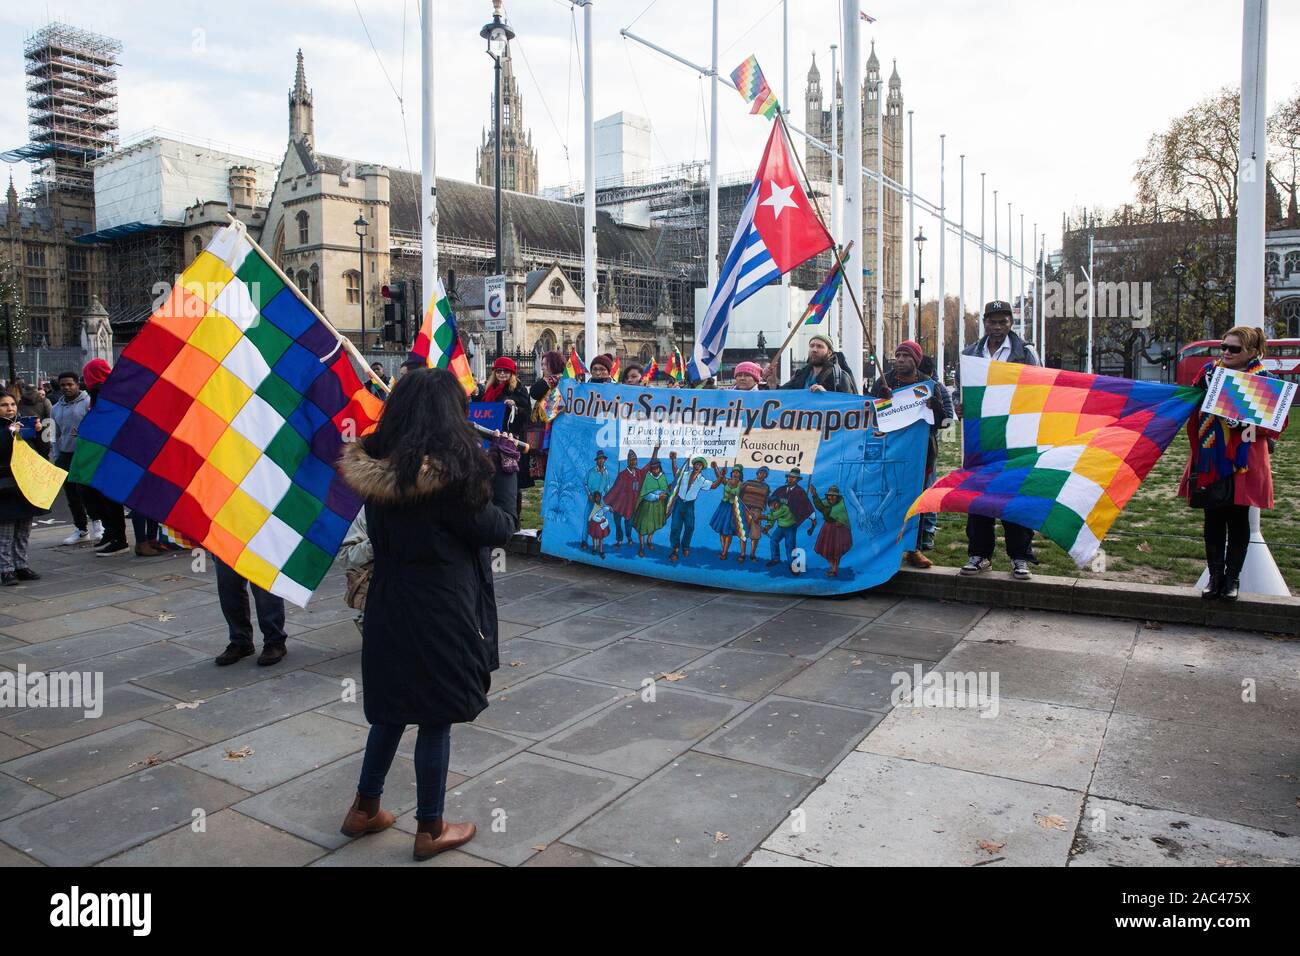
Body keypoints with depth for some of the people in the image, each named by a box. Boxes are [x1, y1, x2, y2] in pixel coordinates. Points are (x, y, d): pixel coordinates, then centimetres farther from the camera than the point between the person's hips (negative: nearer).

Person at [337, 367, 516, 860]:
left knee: (392, 708, 23)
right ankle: (431, 829, 24)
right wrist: (505, 470, 1)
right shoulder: (452, 471, -22)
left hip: (388, 606, 7)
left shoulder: (375, 466, -3)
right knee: (435, 719, 8)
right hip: (440, 613, -6)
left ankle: (365, 809, 37)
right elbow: (501, 528, -12)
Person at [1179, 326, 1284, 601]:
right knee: (1213, 519, 7)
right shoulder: (1209, 372, 6)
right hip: (1210, 461, 3)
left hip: (1243, 464, -2)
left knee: (1238, 520, 7)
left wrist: (1247, 421, -21)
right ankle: (1215, 575, 18)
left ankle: (1232, 577, 18)